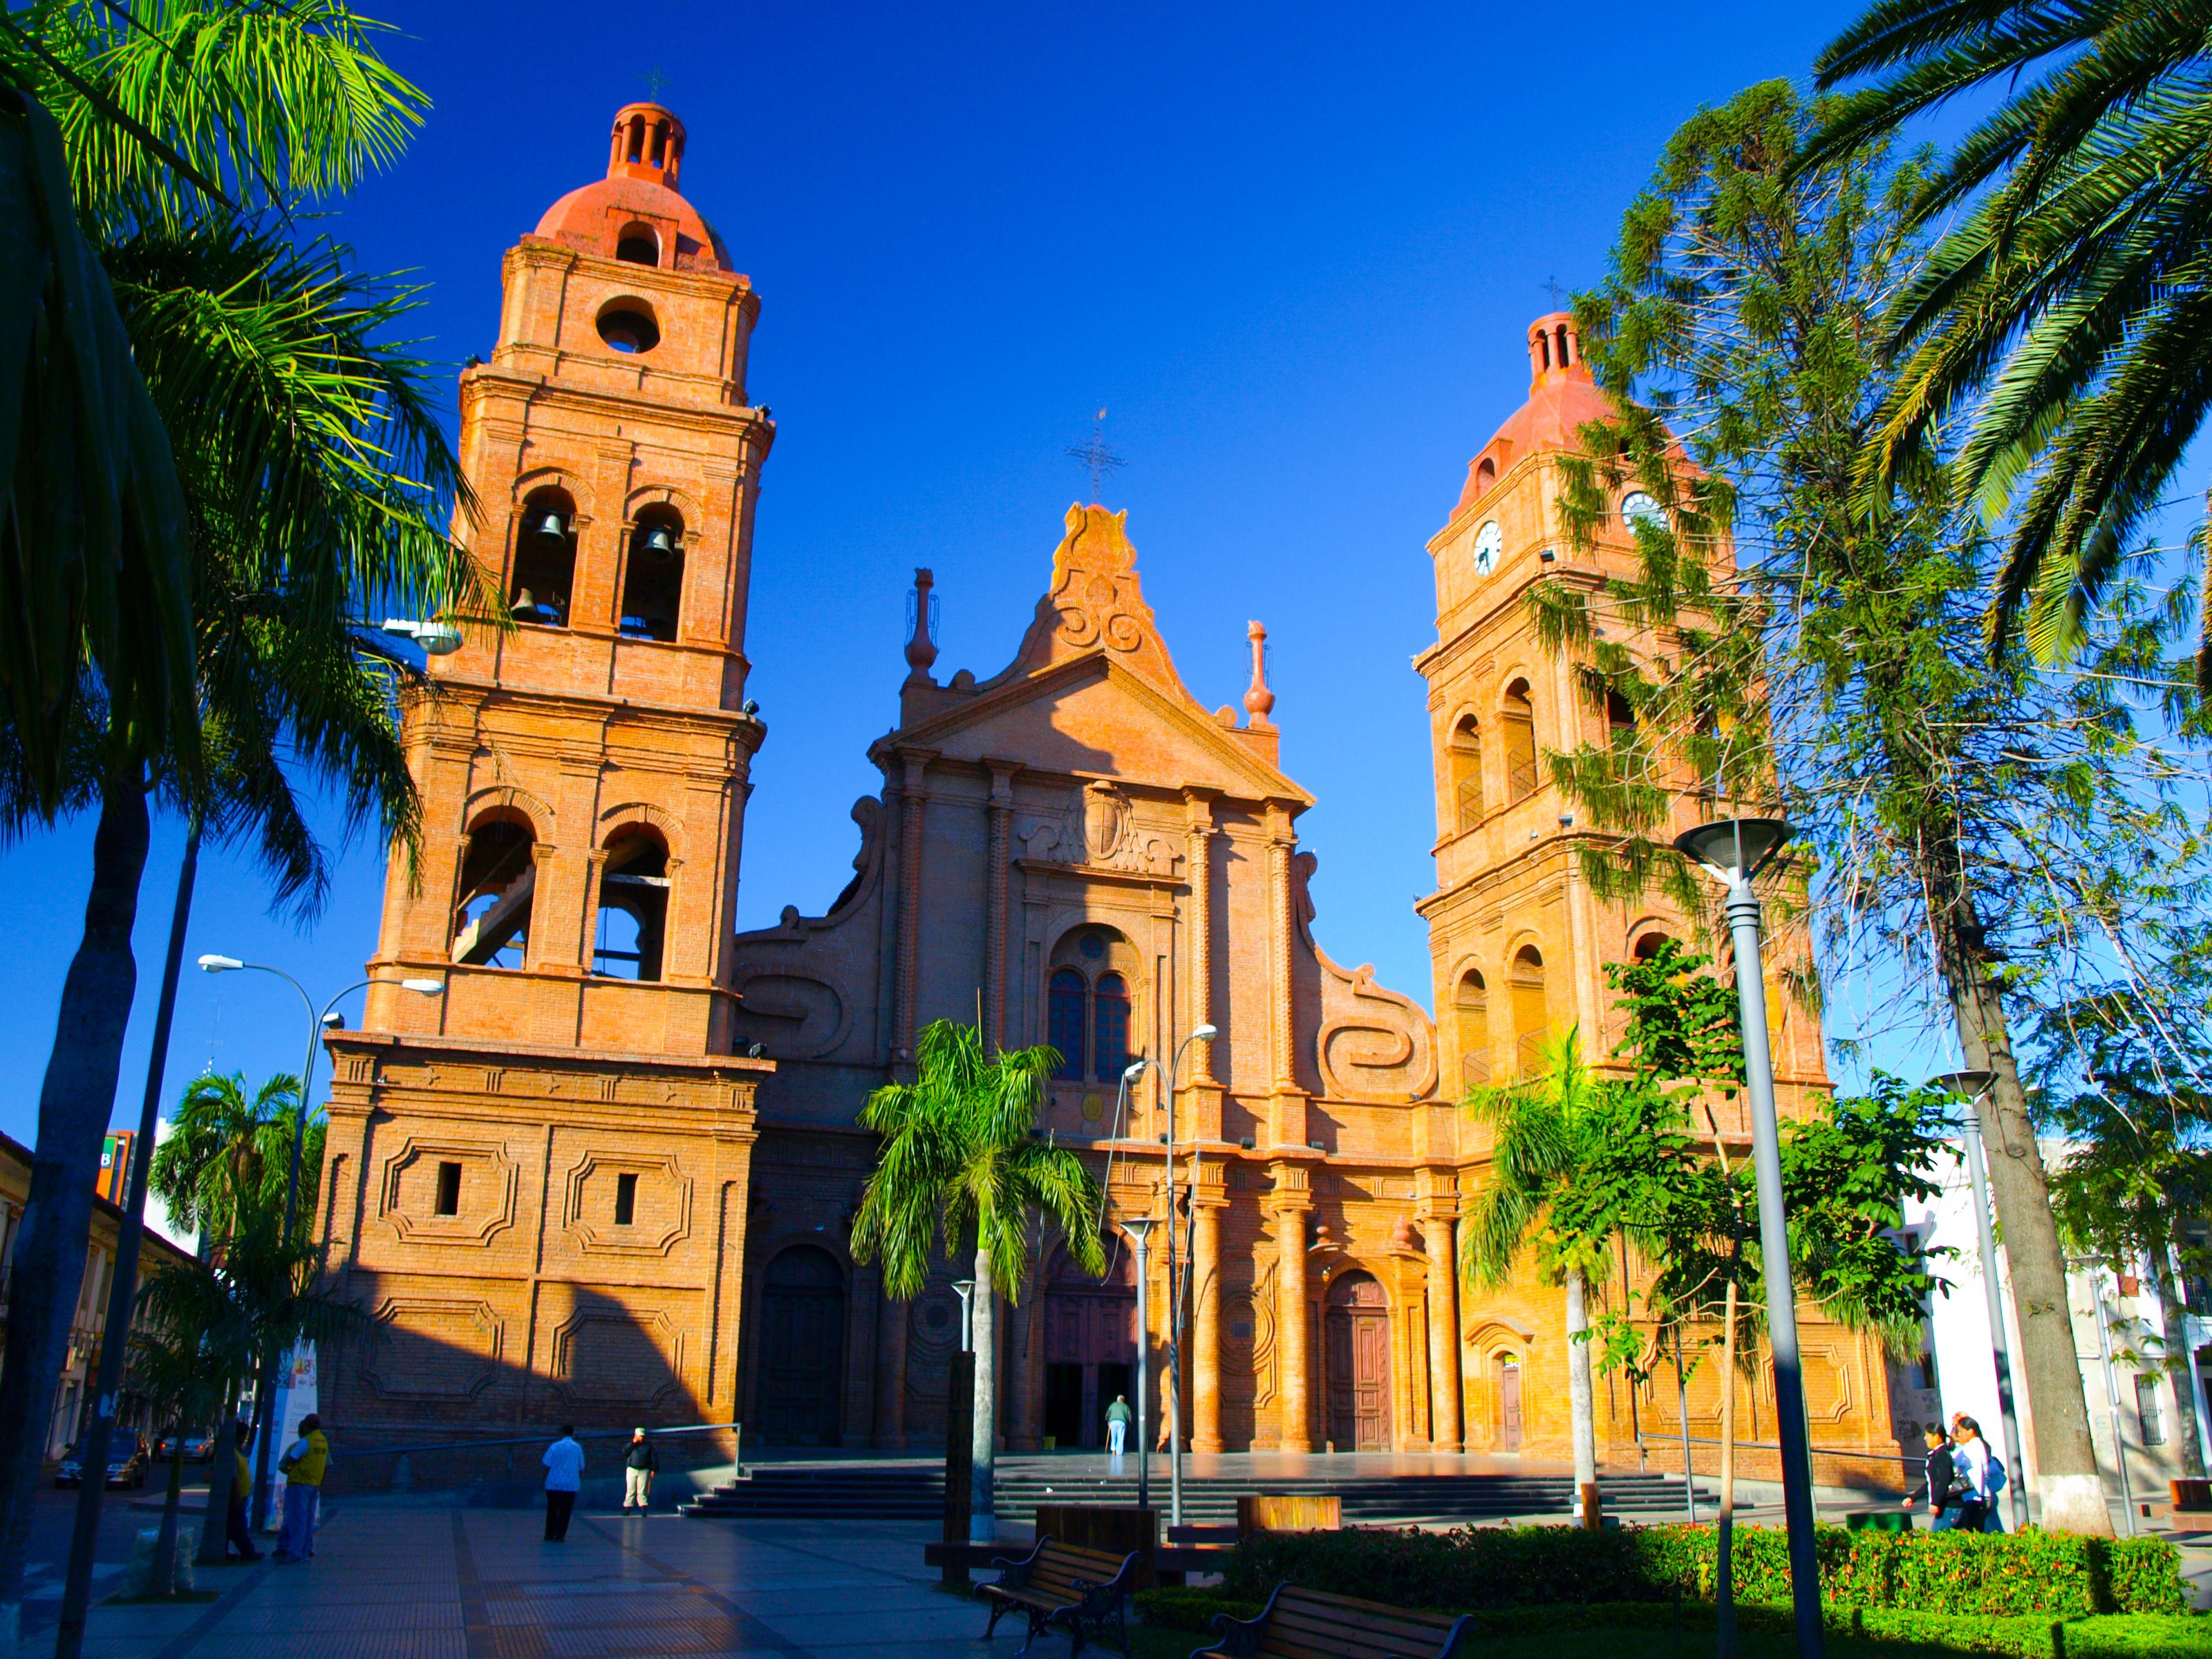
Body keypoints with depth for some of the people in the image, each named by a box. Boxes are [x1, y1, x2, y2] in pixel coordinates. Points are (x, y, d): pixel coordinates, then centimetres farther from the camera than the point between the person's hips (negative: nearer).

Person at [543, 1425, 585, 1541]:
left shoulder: (555, 1447, -3)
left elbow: (547, 1466, -5)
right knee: (565, 1512, 5)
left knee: (552, 1511, 12)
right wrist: (580, 1481, 19)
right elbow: (581, 1468, 7)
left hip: (553, 1484, 0)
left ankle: (550, 1535, 15)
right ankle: (560, 1535, 1)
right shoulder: (577, 1448, 4)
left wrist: (543, 1480, 3)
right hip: (571, 1485, 0)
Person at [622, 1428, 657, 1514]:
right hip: (632, 1470, 1)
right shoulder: (631, 1445, 12)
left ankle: (643, 1510, -9)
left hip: (644, 1471, -1)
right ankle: (627, 1509, 7)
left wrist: (654, 1470, -2)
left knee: (642, 1491, -7)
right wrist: (633, 1443, -11)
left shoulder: (648, 1445, 9)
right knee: (630, 1491, 1)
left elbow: (654, 1458, 6)